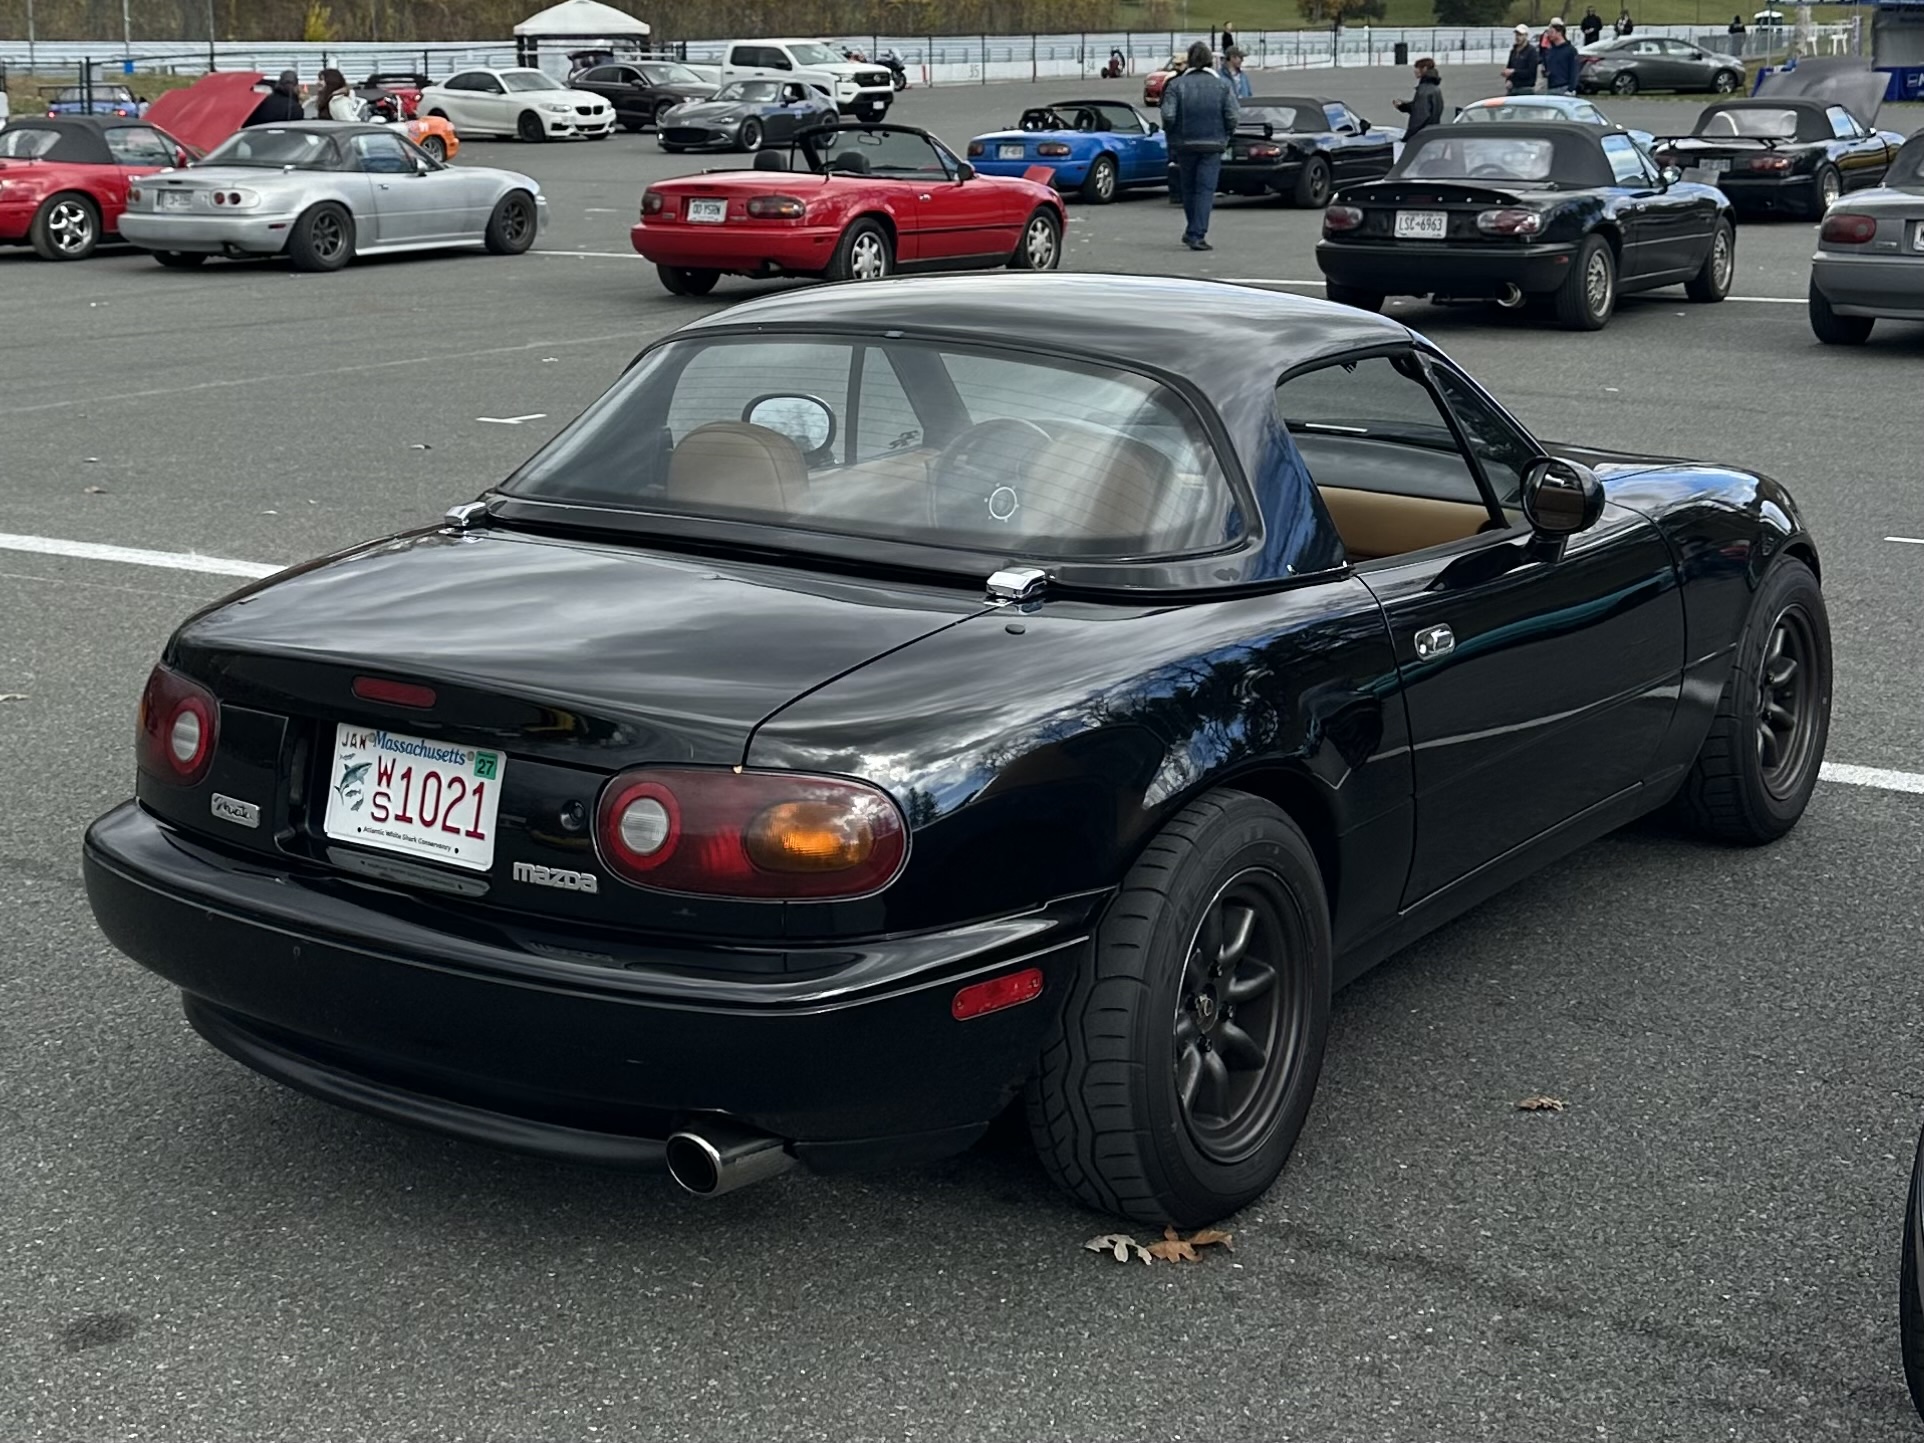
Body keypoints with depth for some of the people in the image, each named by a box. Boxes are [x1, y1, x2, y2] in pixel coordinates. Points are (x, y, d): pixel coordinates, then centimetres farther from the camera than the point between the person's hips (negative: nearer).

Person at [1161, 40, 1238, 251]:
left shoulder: (1176, 85, -4)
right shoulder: (1222, 85, -1)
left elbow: (1168, 116, -11)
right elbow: (1232, 116, -6)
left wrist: (1172, 135, 6)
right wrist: (1226, 136, 10)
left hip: (1184, 144, 1)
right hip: (1213, 144, -1)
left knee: (1188, 188, 15)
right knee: (1205, 190, -1)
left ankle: (1193, 231, 25)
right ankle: (1196, 234, -10)